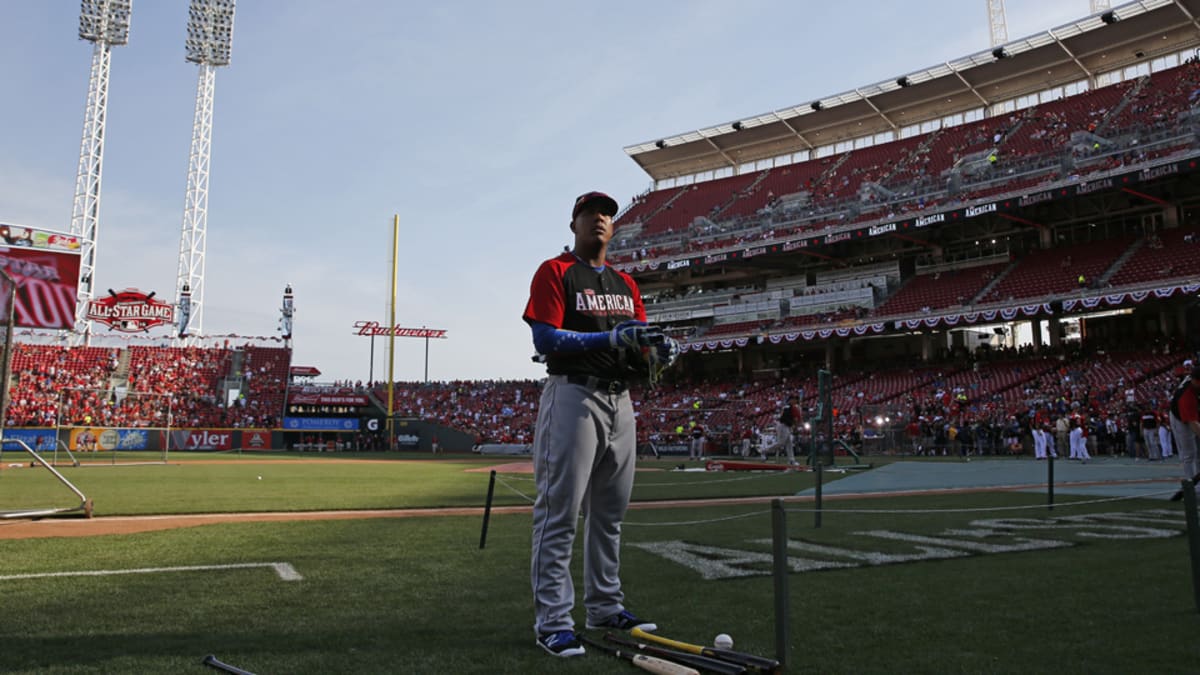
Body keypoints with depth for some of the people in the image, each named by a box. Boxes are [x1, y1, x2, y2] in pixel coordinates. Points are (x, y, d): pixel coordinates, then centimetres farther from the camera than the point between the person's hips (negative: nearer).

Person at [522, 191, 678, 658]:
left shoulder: (626, 283, 18)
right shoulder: (554, 272, -2)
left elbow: (638, 345, 15)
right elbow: (545, 339, -14)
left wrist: (659, 350, -10)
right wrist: (610, 339, -24)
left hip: (620, 402, 7)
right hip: (573, 397, -7)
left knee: (609, 512, 14)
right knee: (559, 512, -6)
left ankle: (604, 607, 26)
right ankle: (552, 620, 1)